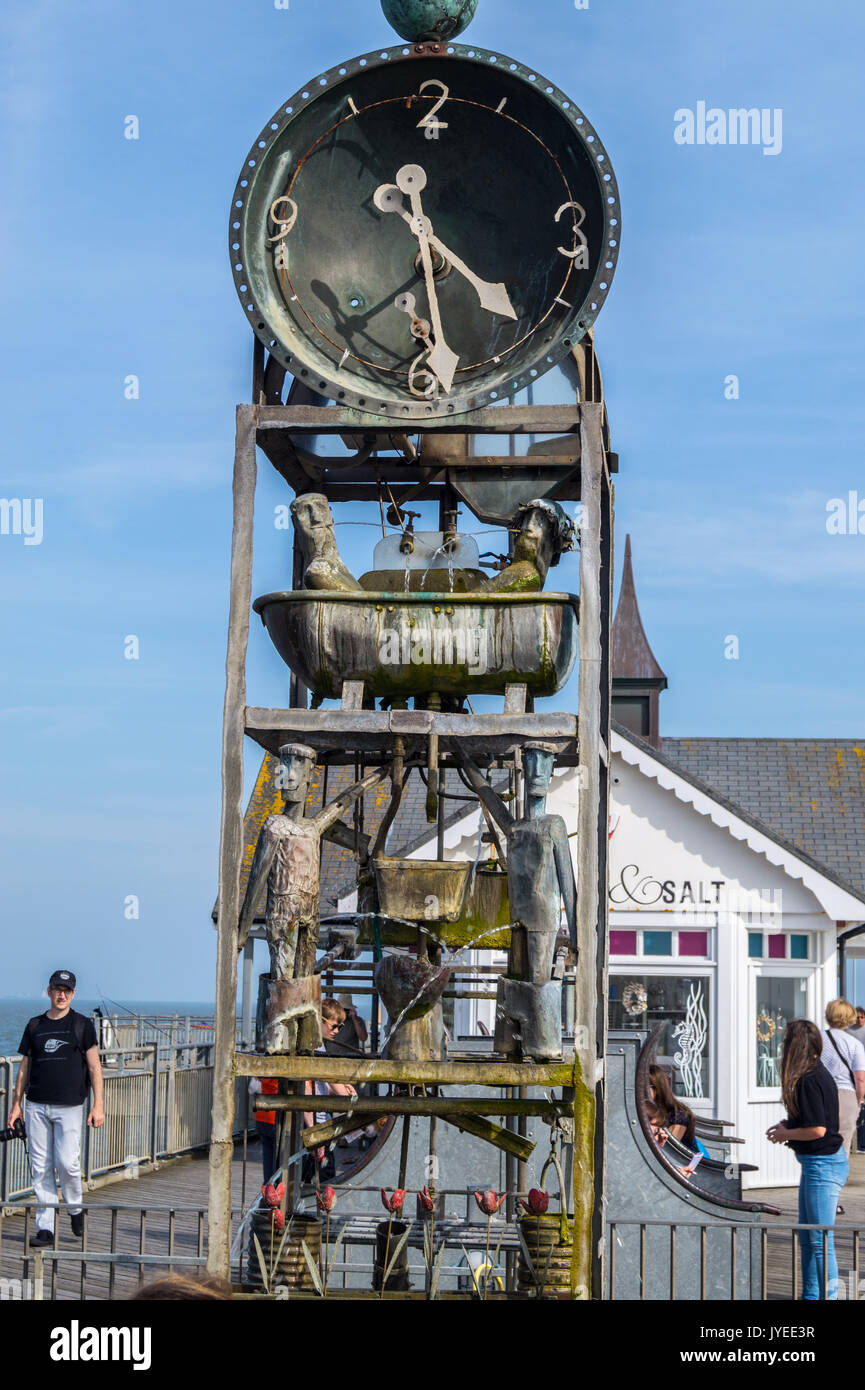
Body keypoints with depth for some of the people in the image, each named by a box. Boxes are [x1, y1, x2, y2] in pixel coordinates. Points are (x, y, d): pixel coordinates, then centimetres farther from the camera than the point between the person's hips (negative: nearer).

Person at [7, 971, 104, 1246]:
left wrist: (98, 1105, -7)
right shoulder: (35, 1025, 12)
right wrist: (16, 1104, 10)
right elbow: (24, 1068, 16)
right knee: (41, 1167, 1)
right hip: (36, 1106, 3)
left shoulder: (82, 1025, 4)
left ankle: (75, 1208, 13)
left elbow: (94, 1068, 1)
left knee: (67, 1161, -13)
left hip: (68, 1106, -3)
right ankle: (45, 1228, 5)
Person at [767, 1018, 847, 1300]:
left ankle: (828, 1295, 1)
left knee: (820, 1239, -5)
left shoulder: (809, 1081, -21)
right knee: (806, 1236, 17)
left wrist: (785, 1134, -9)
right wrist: (787, 1125, 11)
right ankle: (811, 1295, 25)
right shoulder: (817, 1074, 10)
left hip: (824, 1164, -11)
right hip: (815, 1163, 11)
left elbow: (817, 1129, -24)